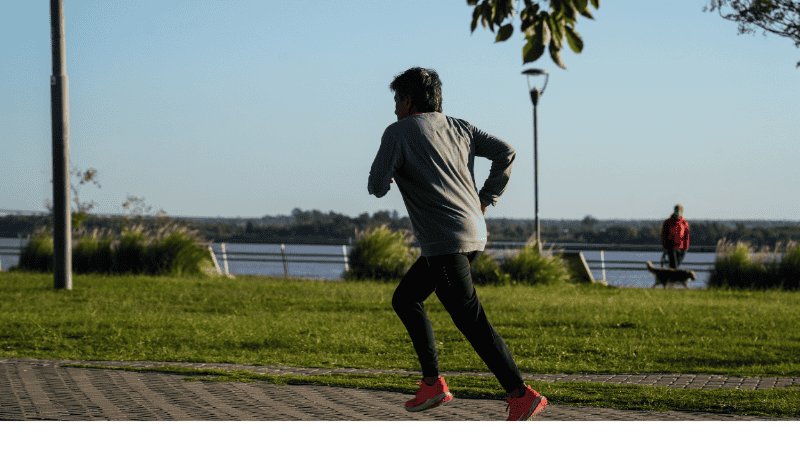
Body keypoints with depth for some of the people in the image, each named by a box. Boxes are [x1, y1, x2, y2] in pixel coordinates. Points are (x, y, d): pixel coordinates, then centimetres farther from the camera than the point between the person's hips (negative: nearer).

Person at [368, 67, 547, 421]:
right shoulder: (459, 127, 15)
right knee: (404, 299, 20)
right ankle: (432, 383, 16)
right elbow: (505, 152, 10)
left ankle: (521, 395, -11)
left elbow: (377, 187, -10)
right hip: (474, 234, 9)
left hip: (445, 241, -9)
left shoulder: (398, 133, -4)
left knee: (472, 322, -7)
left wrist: (388, 172, 14)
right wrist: (485, 200, 13)